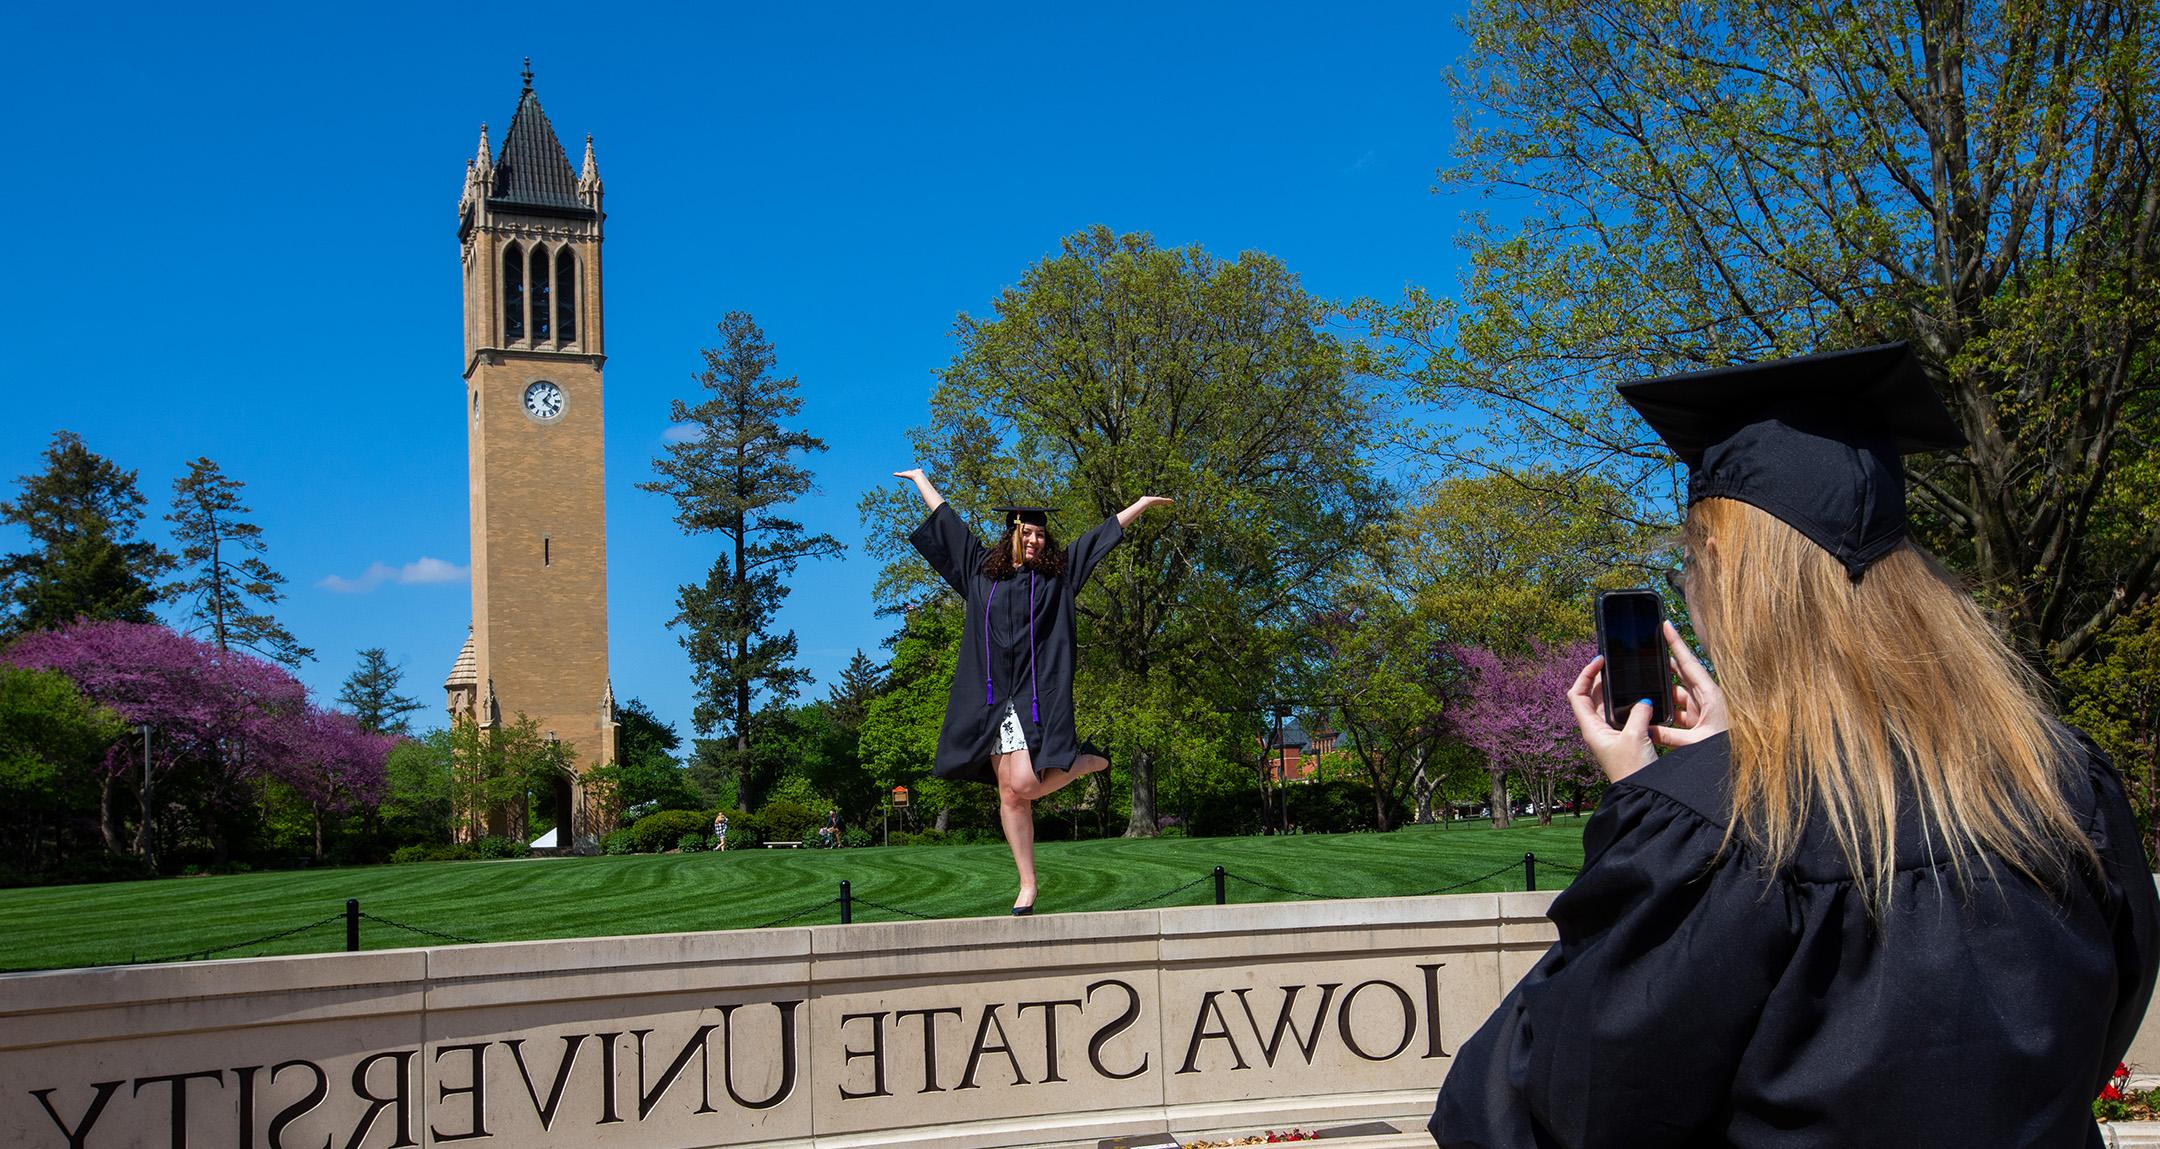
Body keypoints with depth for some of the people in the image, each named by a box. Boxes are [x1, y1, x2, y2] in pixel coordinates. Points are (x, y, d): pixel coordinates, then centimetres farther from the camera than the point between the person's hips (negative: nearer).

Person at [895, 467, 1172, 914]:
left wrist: (1143, 503, 15)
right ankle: (1027, 885, 7)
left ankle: (1086, 764, 13)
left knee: (1024, 786, -18)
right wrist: (920, 479, 32)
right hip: (992, 694, 3)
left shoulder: (1056, 573, 10)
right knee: (1008, 793, 0)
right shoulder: (982, 570, 16)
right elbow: (945, 520, 25)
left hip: (1035, 693, -3)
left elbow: (1103, 533, 14)